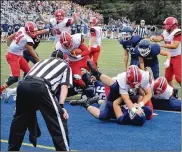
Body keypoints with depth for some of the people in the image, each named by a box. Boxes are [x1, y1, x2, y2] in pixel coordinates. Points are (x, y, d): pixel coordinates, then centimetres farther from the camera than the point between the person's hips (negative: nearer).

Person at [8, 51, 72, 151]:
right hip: (40, 86, -5)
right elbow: (64, 86, 11)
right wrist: (61, 106, 0)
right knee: (59, 120, 3)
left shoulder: (43, 61, 39)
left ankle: (12, 148, 36)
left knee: (19, 119, 24)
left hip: (23, 85, 6)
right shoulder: (65, 65, 27)